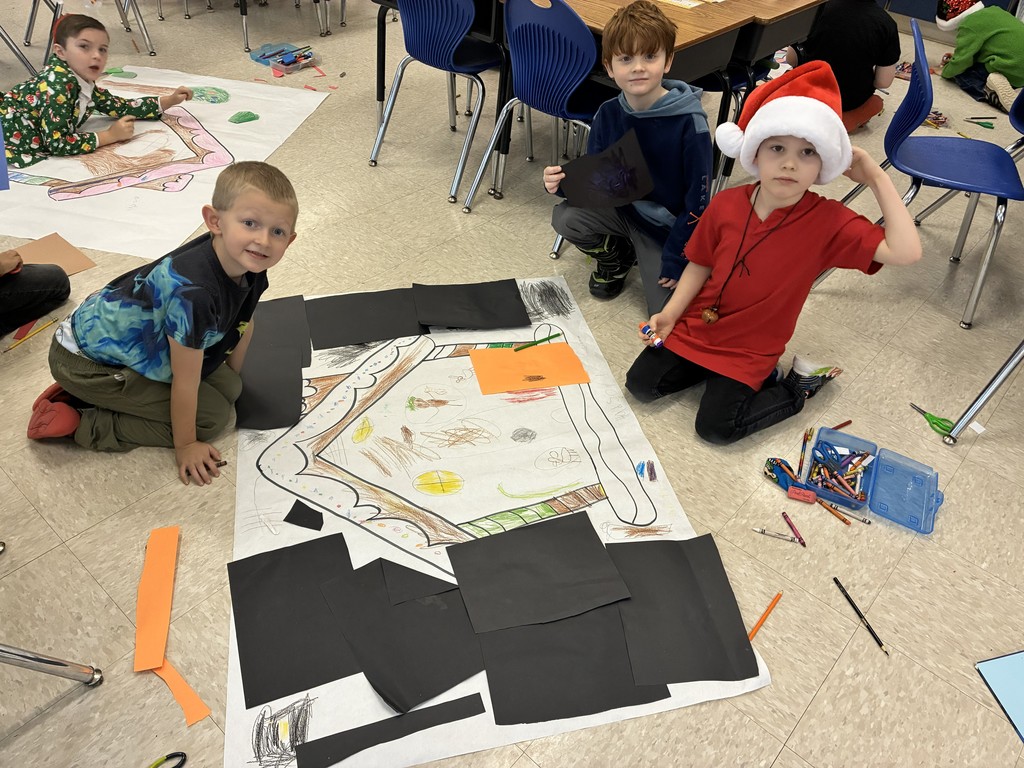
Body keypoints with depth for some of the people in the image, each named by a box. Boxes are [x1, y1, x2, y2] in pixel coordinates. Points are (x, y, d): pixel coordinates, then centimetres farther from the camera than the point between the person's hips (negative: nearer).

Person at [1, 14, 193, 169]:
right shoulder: (57, 84, -24)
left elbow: (122, 107, 15)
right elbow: (57, 143, -28)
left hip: (31, 147, 9)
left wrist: (169, 100, 9)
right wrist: (110, 136, -21)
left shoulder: (85, 85, 2)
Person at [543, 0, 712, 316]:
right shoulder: (608, 114, -9)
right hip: (623, 208, 4)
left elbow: (698, 202, -19)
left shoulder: (689, 123, -24)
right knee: (565, 218, -21)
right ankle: (616, 257, 10)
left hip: (668, 228, -4)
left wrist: (676, 260, -16)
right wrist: (563, 181, -24)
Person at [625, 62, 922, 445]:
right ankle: (710, 369, 19)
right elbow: (700, 265, 2)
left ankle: (796, 388, 13)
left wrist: (877, 179, -23)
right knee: (640, 384, -1)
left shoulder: (829, 220, -18)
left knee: (716, 426, -10)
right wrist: (669, 314, -8)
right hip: (695, 328, 4)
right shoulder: (726, 204, -10)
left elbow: (905, 251, -28)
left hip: (750, 352, -3)